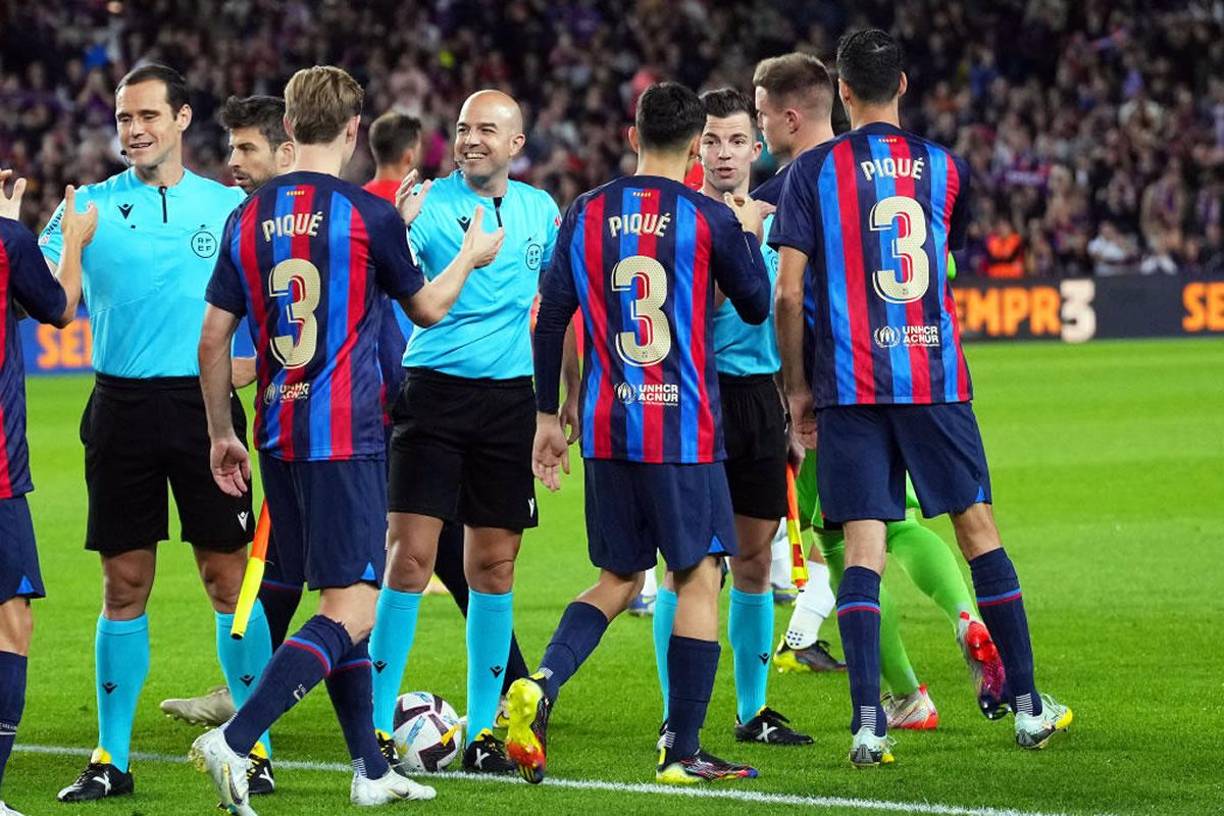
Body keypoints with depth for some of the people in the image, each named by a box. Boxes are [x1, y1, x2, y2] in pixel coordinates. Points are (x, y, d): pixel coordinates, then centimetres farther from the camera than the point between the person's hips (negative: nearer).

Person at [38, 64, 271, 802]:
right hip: (123, 404, 1)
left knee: (230, 580, -1)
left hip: (204, 402, -1)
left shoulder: (230, 207, 5)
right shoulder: (89, 208, 5)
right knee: (124, 586, 4)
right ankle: (111, 760, 10)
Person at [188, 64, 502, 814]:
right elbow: (428, 308, 7)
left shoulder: (248, 218, 5)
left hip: (278, 437, 6)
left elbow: (214, 338, 8)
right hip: (346, 435, -6)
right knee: (351, 611, -7)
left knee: (341, 600, 18)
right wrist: (472, 257, 26)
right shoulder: (370, 215, -8)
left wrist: (222, 433, 19)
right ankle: (233, 742, -22)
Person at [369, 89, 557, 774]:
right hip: (435, 389, -4)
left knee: (494, 565, 5)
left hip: (509, 398, 4)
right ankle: (379, 726, -5)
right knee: (410, 556, -10)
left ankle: (482, 730, 12)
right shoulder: (429, 203, -4)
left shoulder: (540, 210, 10)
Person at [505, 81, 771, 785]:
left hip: (606, 429, 4)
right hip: (685, 430, -4)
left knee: (620, 578, 16)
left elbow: (551, 317, 7)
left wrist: (548, 415, 15)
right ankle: (682, 751, 0)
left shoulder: (587, 214, 6)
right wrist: (750, 235, 25)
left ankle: (541, 686, -8)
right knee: (699, 577, 3)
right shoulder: (711, 219, -5)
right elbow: (758, 306, 8)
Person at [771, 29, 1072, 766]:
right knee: (978, 528, 10)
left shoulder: (813, 172, -1)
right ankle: (1027, 706, 14)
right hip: (935, 376, 1)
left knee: (862, 549, -3)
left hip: (848, 385, -1)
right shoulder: (945, 168, 5)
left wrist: (797, 388, 5)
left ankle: (868, 725, -12)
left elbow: (789, 293, -5)